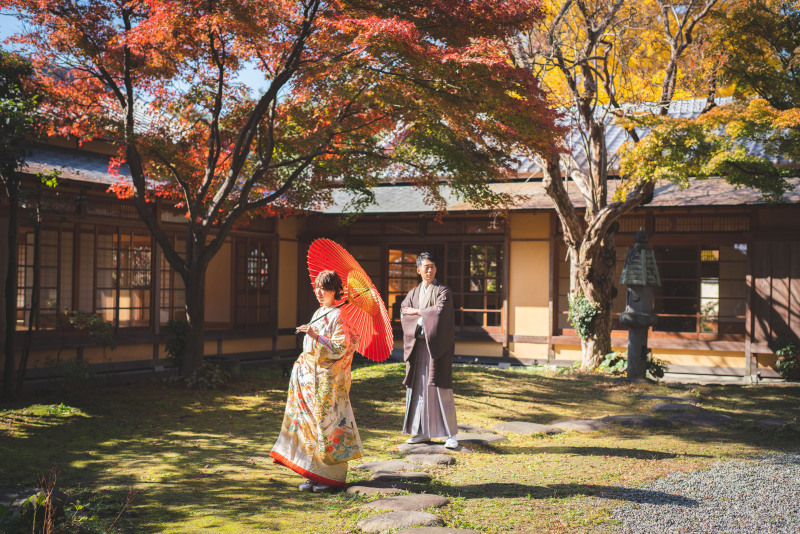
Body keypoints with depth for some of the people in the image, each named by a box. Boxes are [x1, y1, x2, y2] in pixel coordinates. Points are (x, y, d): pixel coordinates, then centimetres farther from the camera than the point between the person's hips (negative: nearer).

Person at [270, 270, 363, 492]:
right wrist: (303, 361, 14)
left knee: (328, 424, -4)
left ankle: (333, 476, 5)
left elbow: (340, 348, -18)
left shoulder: (338, 316, -11)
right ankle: (315, 474, 14)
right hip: (312, 377, 8)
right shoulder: (318, 314, 15)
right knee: (311, 422, 7)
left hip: (330, 379, -8)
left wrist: (316, 336, -24)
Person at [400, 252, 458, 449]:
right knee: (419, 387, 5)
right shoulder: (413, 293, 12)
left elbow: (440, 311, -19)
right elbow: (403, 314, 0)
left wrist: (416, 312, -8)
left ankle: (451, 434, -2)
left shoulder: (443, 291, -2)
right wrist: (424, 320, -15)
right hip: (418, 346, 5)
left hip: (437, 345, -5)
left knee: (441, 388, -7)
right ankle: (423, 432, 14)